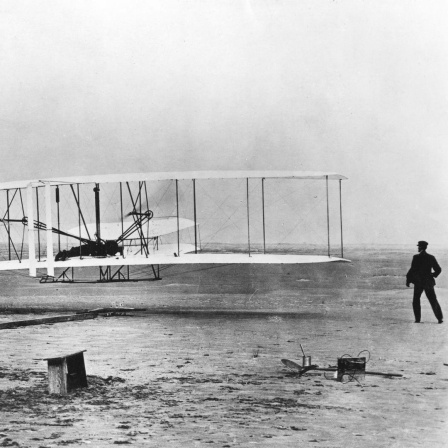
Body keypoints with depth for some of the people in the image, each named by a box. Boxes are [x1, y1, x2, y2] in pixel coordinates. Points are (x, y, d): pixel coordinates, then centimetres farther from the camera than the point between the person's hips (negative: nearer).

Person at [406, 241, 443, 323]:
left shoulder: (416, 257, -10)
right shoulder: (431, 257, 2)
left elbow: (412, 270, -12)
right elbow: (438, 269, 5)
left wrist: (408, 280, -4)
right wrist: (433, 275, 23)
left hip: (418, 282, -3)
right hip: (429, 282, 3)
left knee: (416, 301, 11)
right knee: (433, 301, 8)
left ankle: (417, 319, 4)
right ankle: (440, 318, 1)